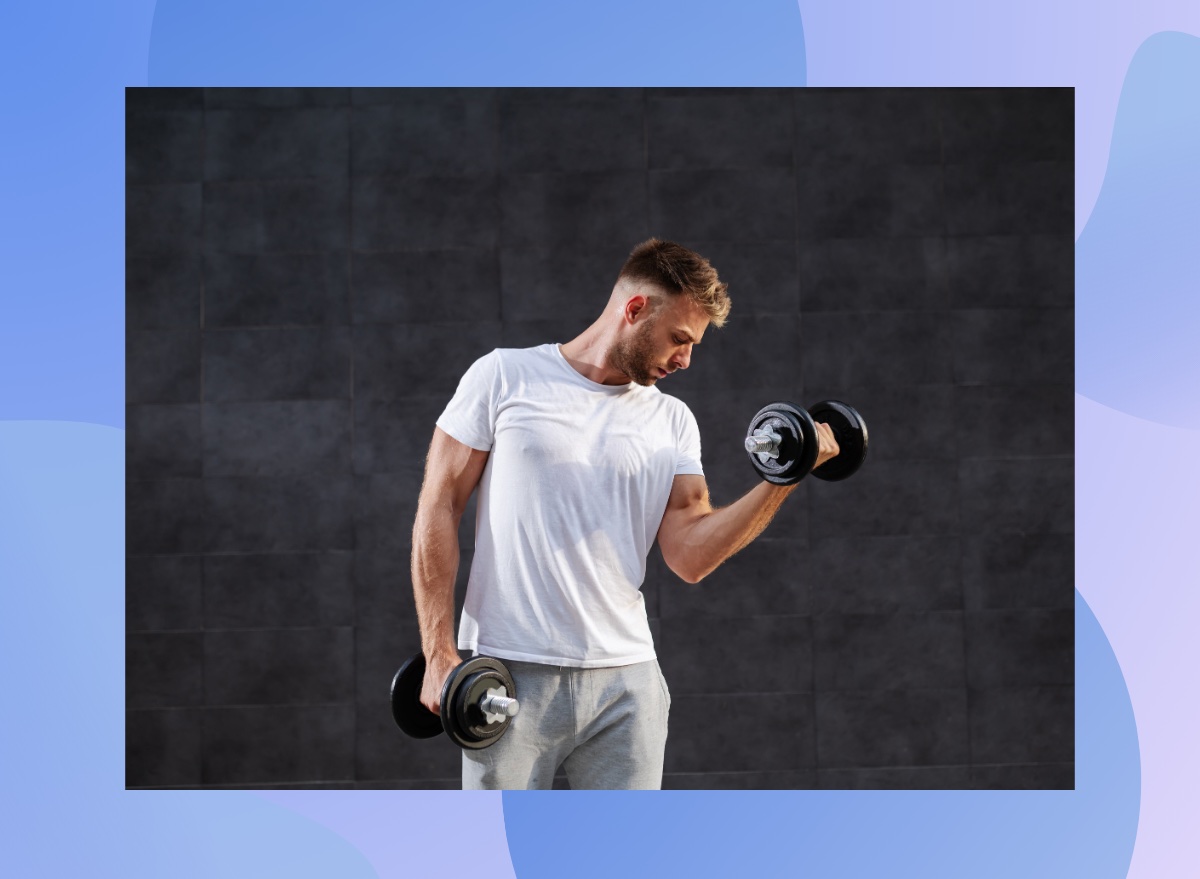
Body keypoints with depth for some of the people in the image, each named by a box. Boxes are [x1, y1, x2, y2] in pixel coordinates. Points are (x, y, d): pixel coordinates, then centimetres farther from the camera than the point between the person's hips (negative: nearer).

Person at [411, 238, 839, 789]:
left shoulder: (673, 422, 12)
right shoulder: (505, 378, 1)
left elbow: (689, 556, 2)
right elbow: (439, 508, -1)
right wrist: (439, 652, -8)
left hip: (626, 681, 4)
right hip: (512, 679, -3)